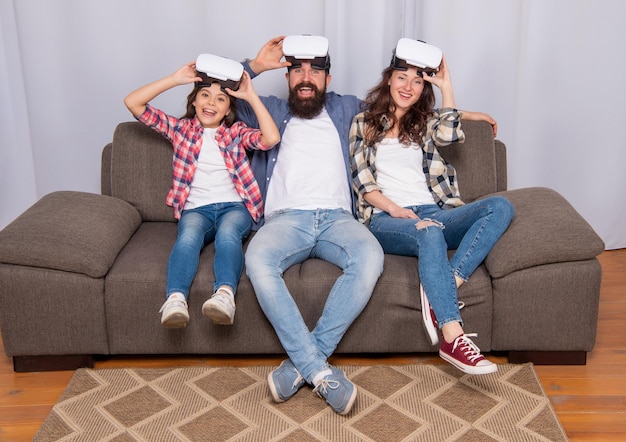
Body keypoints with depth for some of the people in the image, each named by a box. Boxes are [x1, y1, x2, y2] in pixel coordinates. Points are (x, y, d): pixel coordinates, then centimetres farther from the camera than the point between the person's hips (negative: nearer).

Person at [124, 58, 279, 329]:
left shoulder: (236, 133, 16)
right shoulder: (180, 128, 17)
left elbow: (271, 138, -6)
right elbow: (133, 103, 9)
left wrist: (251, 96, -1)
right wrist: (175, 79, 5)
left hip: (235, 206, 0)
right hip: (196, 208, 1)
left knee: (227, 234, -36)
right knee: (188, 236, -35)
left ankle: (225, 294, -58)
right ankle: (175, 299, -55)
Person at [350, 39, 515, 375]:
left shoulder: (426, 122, 25)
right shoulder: (364, 123, 18)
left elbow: (451, 135, -1)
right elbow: (361, 181, 5)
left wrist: (445, 85, 6)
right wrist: (395, 209, -11)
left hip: (433, 212, 4)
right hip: (385, 219, -4)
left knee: (500, 206, -23)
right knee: (429, 232, -39)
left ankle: (442, 290, -36)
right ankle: (453, 338, -47)